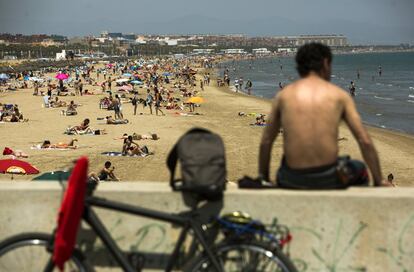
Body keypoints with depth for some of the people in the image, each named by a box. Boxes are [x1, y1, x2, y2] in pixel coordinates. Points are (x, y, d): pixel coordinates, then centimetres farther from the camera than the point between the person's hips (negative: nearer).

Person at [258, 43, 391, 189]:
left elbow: (265, 142, 12)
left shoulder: (283, 95, 8)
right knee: (360, 170, 34)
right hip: (329, 179, -1)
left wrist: (263, 179, 25)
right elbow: (365, 142, 1)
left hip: (293, 181, 1)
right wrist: (379, 181, 11)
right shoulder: (339, 95, 4)